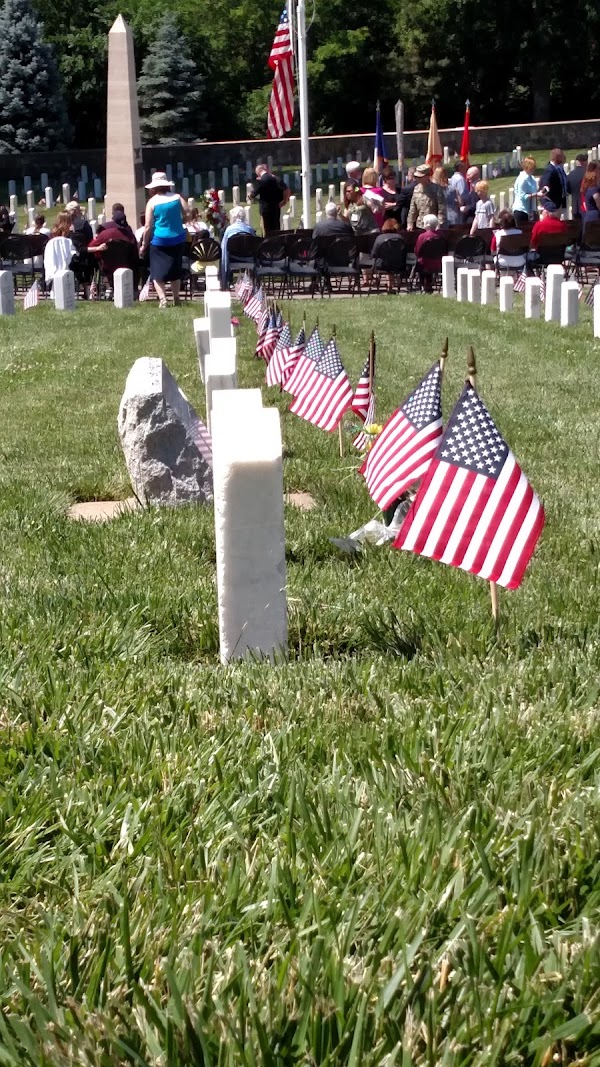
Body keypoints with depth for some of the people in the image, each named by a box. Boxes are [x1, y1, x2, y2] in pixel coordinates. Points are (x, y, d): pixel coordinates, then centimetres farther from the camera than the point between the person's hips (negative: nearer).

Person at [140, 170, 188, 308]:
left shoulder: (152, 202, -8)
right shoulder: (177, 197, -2)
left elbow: (148, 227, -8)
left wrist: (144, 244, 1)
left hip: (160, 241, -4)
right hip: (178, 239, 4)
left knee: (158, 273, 1)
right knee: (175, 270, 19)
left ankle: (162, 300, -15)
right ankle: (176, 299, 24)